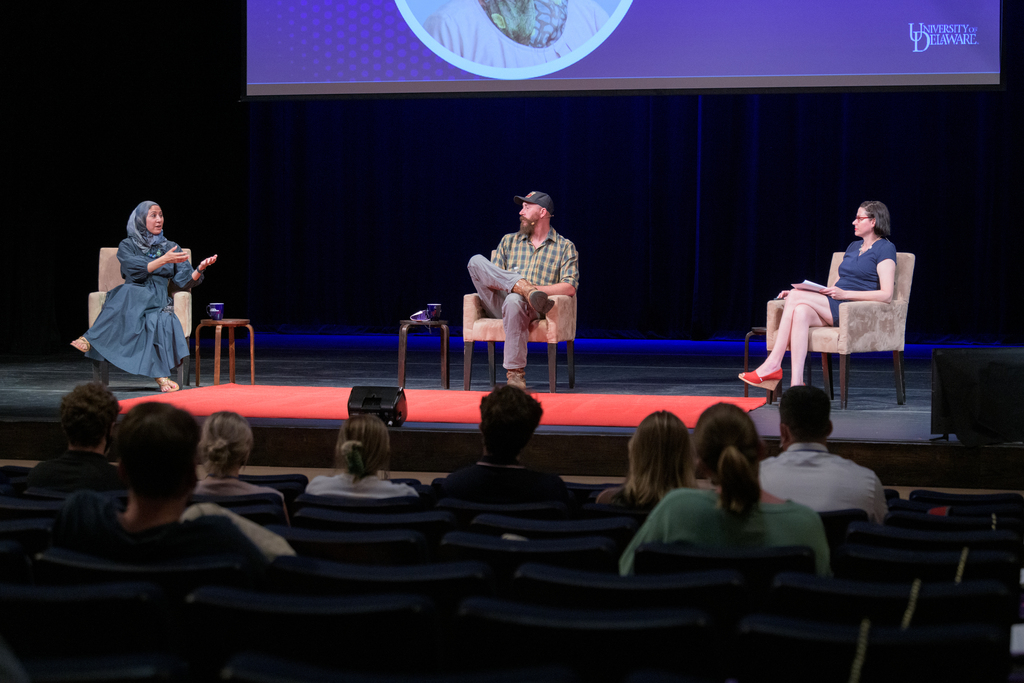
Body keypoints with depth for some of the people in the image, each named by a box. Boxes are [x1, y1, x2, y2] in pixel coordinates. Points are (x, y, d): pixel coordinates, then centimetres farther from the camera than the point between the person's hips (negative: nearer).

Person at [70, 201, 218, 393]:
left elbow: (184, 282, 7)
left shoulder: (170, 247, 19)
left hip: (158, 299, 1)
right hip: (133, 297, -1)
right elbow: (135, 269, -8)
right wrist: (163, 260, -15)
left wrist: (199, 269, -11)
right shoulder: (127, 246, 13)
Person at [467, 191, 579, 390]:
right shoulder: (509, 241, 22)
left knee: (514, 301, -42)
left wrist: (538, 289, -15)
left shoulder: (565, 247, 12)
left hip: (532, 309, -3)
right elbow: (490, 279, 14)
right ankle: (525, 287, -35)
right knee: (476, 261, -19)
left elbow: (569, 288, 0)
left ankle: (515, 373, -39)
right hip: (500, 305, 3)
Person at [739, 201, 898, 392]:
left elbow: (886, 295, -11)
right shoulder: (853, 247, 25)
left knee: (796, 297, -24)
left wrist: (844, 294, -19)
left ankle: (773, 364, -23)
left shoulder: (885, 249, 0)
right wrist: (796, 293, 11)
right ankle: (796, 385, -38)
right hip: (834, 308, 7)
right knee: (801, 312, -29)